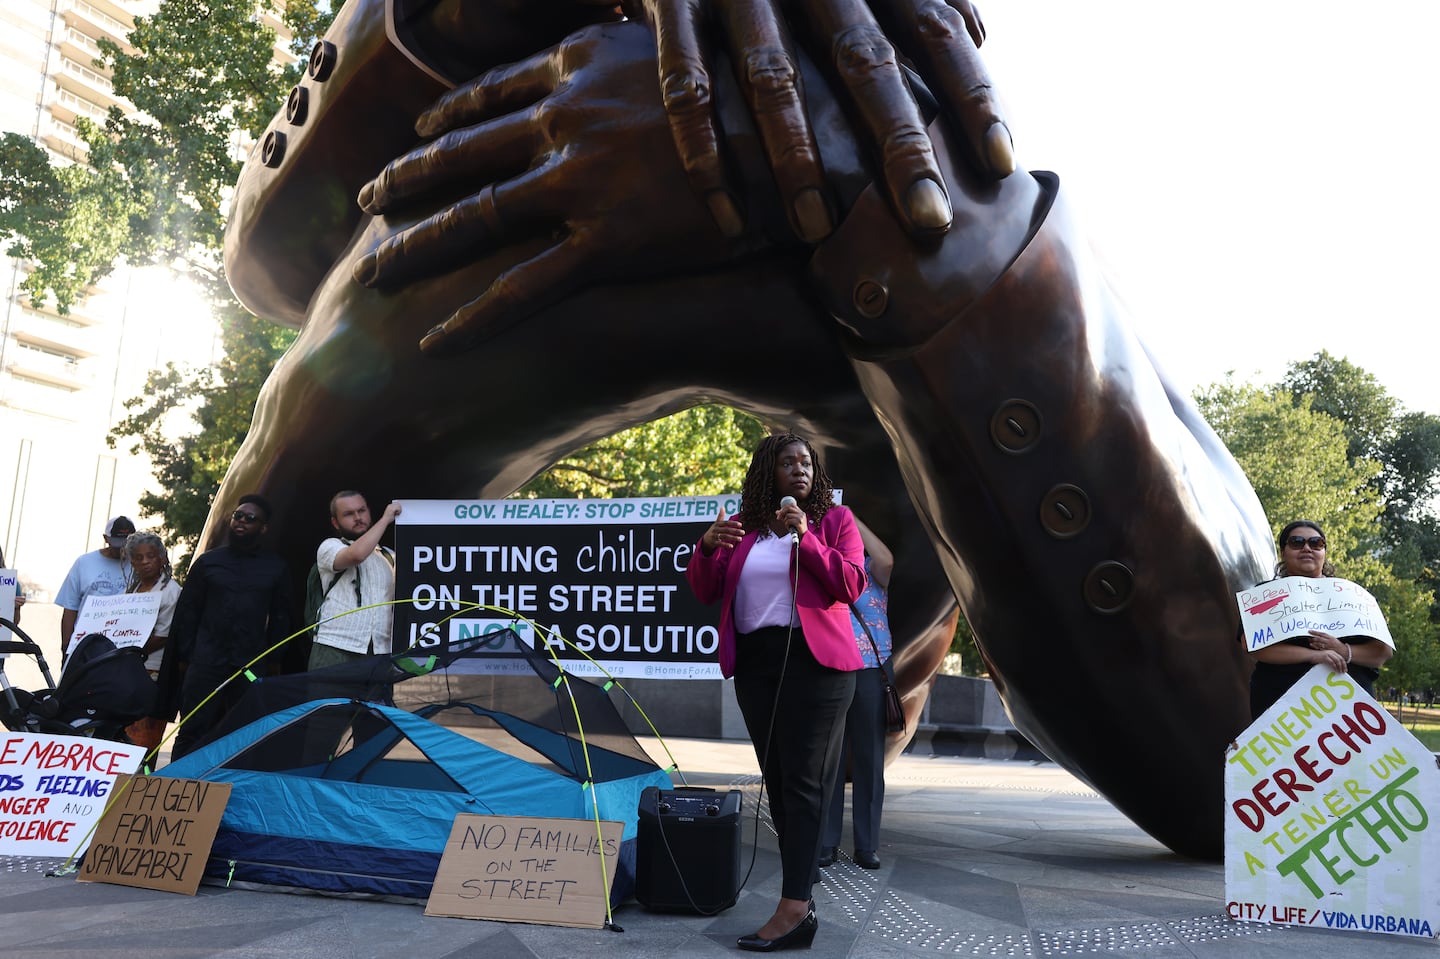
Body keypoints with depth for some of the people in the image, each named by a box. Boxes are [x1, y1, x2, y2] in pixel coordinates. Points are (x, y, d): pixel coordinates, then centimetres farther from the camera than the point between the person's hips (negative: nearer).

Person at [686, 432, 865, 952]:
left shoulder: (835, 519, 5)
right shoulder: (742, 526, 13)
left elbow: (850, 586, -8)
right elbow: (705, 592, 8)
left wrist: (805, 537, -15)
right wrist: (706, 548, -11)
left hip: (814, 661, -4)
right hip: (755, 661, 5)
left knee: (802, 783, -8)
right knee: (776, 781, 7)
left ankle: (793, 907, -9)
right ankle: (801, 897, 15)